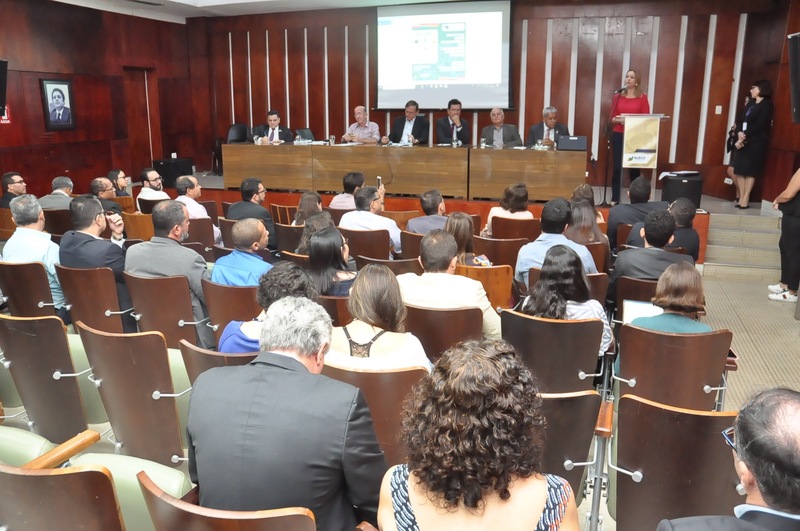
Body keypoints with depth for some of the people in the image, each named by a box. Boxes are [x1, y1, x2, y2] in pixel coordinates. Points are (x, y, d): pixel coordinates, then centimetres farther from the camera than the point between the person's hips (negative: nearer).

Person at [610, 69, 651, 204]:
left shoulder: (642, 97, 2)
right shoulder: (618, 96, 7)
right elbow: (612, 118, 7)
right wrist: (619, 119, -14)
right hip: (618, 135, 1)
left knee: (634, 168, 0)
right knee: (617, 167, -2)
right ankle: (615, 199, 4)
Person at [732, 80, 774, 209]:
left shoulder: (767, 105, -4)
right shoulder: (751, 104, 18)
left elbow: (760, 125, -14)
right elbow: (743, 120, 10)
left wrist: (745, 136, -16)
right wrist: (740, 133, -9)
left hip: (757, 142, -7)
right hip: (745, 140, 7)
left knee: (750, 170, -6)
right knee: (739, 169, 2)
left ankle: (745, 199, -5)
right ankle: (741, 198, 7)